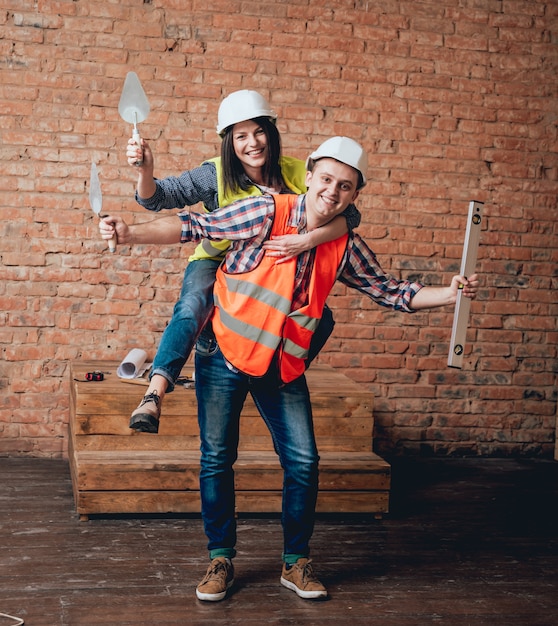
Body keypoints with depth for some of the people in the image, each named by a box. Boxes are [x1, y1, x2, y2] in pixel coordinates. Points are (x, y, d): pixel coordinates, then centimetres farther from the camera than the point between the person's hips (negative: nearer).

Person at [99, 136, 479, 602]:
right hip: (225, 353, -3)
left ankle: (296, 562, 18)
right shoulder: (267, 213, -15)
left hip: (283, 366, 3)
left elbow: (392, 293, 7)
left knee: (303, 462, 0)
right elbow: (194, 227, -16)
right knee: (217, 458, 2)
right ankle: (221, 559, 19)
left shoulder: (346, 248, -1)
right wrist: (131, 233, -28)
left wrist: (450, 294, -6)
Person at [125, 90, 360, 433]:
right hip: (216, 263, -3)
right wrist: (146, 170, -47)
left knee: (322, 320, -11)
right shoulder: (216, 175, -19)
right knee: (192, 306, -33)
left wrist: (309, 240, -41)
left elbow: (349, 215, -23)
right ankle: (154, 396, -41)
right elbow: (157, 197, -24)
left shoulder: (297, 175, -16)